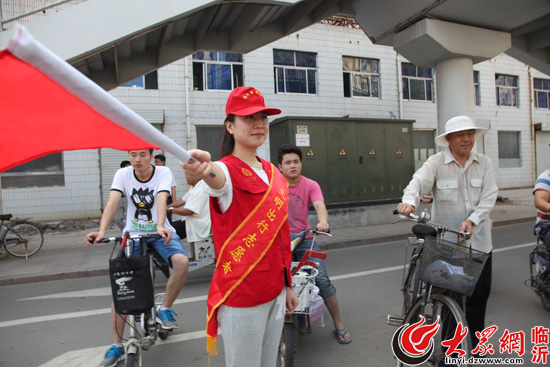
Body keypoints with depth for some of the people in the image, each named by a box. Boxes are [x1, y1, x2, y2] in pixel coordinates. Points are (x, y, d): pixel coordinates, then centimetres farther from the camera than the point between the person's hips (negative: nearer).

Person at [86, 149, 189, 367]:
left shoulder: (163, 173, -10)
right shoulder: (122, 174, -5)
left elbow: (161, 199, -27)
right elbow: (112, 202, -20)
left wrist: (160, 227, -46)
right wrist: (101, 231, -37)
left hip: (160, 232, -1)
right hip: (132, 234, 2)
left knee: (182, 262, -30)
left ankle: (165, 309, -3)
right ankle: (117, 346, 11)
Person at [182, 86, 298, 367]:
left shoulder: (273, 172, 6)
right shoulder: (227, 170, -14)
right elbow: (217, 179, -41)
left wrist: (288, 284, 15)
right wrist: (205, 170, -65)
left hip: (275, 290, 7)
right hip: (241, 294, -6)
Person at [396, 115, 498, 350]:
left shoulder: (484, 163, 6)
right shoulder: (436, 163, -5)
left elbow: (489, 196, -2)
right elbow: (419, 181, -24)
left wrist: (472, 220, -19)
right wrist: (409, 200, -46)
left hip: (479, 240, 4)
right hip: (447, 241, -3)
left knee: (480, 292, 13)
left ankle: (474, 340, 36)